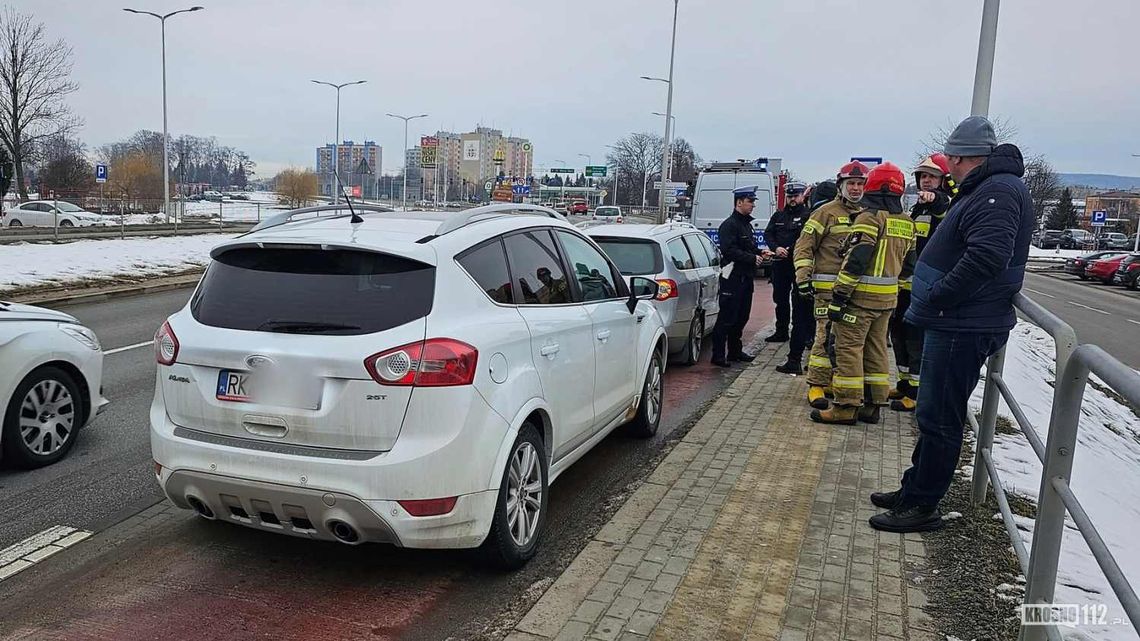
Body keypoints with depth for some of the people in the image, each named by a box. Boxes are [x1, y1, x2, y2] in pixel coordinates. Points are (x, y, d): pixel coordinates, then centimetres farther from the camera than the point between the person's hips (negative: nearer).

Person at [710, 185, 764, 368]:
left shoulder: (746, 224, 20)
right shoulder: (729, 224, -11)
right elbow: (730, 250, -21)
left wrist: (760, 253, 8)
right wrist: (752, 258, -18)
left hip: (745, 277, 10)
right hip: (733, 277, -10)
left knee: (741, 318, 14)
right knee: (727, 318, -8)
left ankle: (735, 351, 25)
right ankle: (718, 355, -3)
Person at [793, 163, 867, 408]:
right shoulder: (826, 212, -3)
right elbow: (804, 246, -7)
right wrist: (803, 278, -16)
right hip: (828, 286, -7)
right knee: (827, 335, -11)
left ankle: (834, 381, 22)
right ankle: (816, 385, -4)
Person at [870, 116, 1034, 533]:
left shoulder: (999, 191, -16)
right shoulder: (983, 190, 17)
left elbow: (986, 258, -28)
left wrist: (935, 299, -19)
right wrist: (933, 300, 12)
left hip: (964, 327, -10)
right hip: (954, 323, 10)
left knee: (939, 418, -2)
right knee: (934, 414, 17)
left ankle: (923, 508, 8)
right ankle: (914, 491, 29)